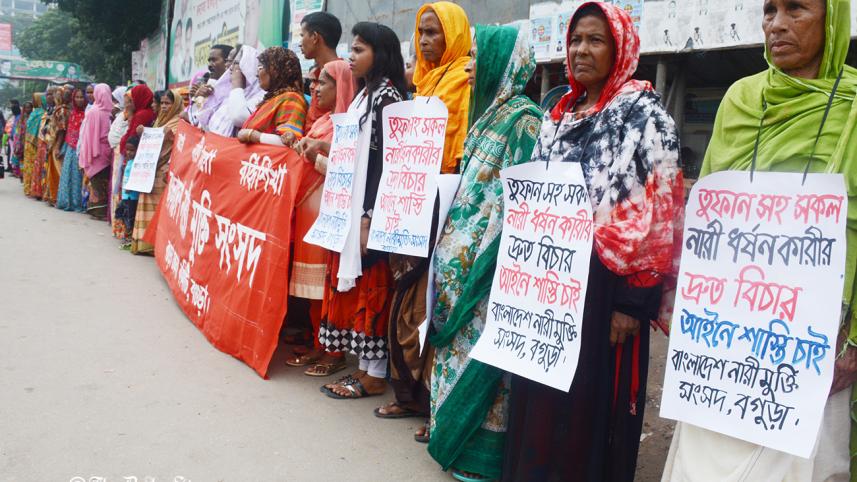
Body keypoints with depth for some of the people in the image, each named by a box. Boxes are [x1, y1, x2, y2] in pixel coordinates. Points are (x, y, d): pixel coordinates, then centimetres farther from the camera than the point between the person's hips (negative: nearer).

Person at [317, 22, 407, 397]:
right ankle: (364, 364, 20)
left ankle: (375, 375, 7)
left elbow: (385, 163, -17)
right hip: (351, 206, 9)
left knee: (370, 288, -3)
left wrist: (369, 217, -20)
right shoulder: (364, 95, 16)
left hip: (369, 210, -9)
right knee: (352, 286, 11)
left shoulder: (387, 97, -11)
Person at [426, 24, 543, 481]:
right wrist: (452, 249, 17)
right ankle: (459, 435, 25)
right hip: (464, 255, 9)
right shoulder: (490, 114, 15)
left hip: (489, 261, -9)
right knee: (465, 344, 14)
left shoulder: (522, 120, -13)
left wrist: (487, 260, -19)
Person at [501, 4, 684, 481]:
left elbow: (659, 213, -13)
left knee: (589, 400, 3)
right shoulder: (559, 115, 13)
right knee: (539, 399, 13)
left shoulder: (644, 113, -7)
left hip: (603, 283, -6)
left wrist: (635, 300, -17)